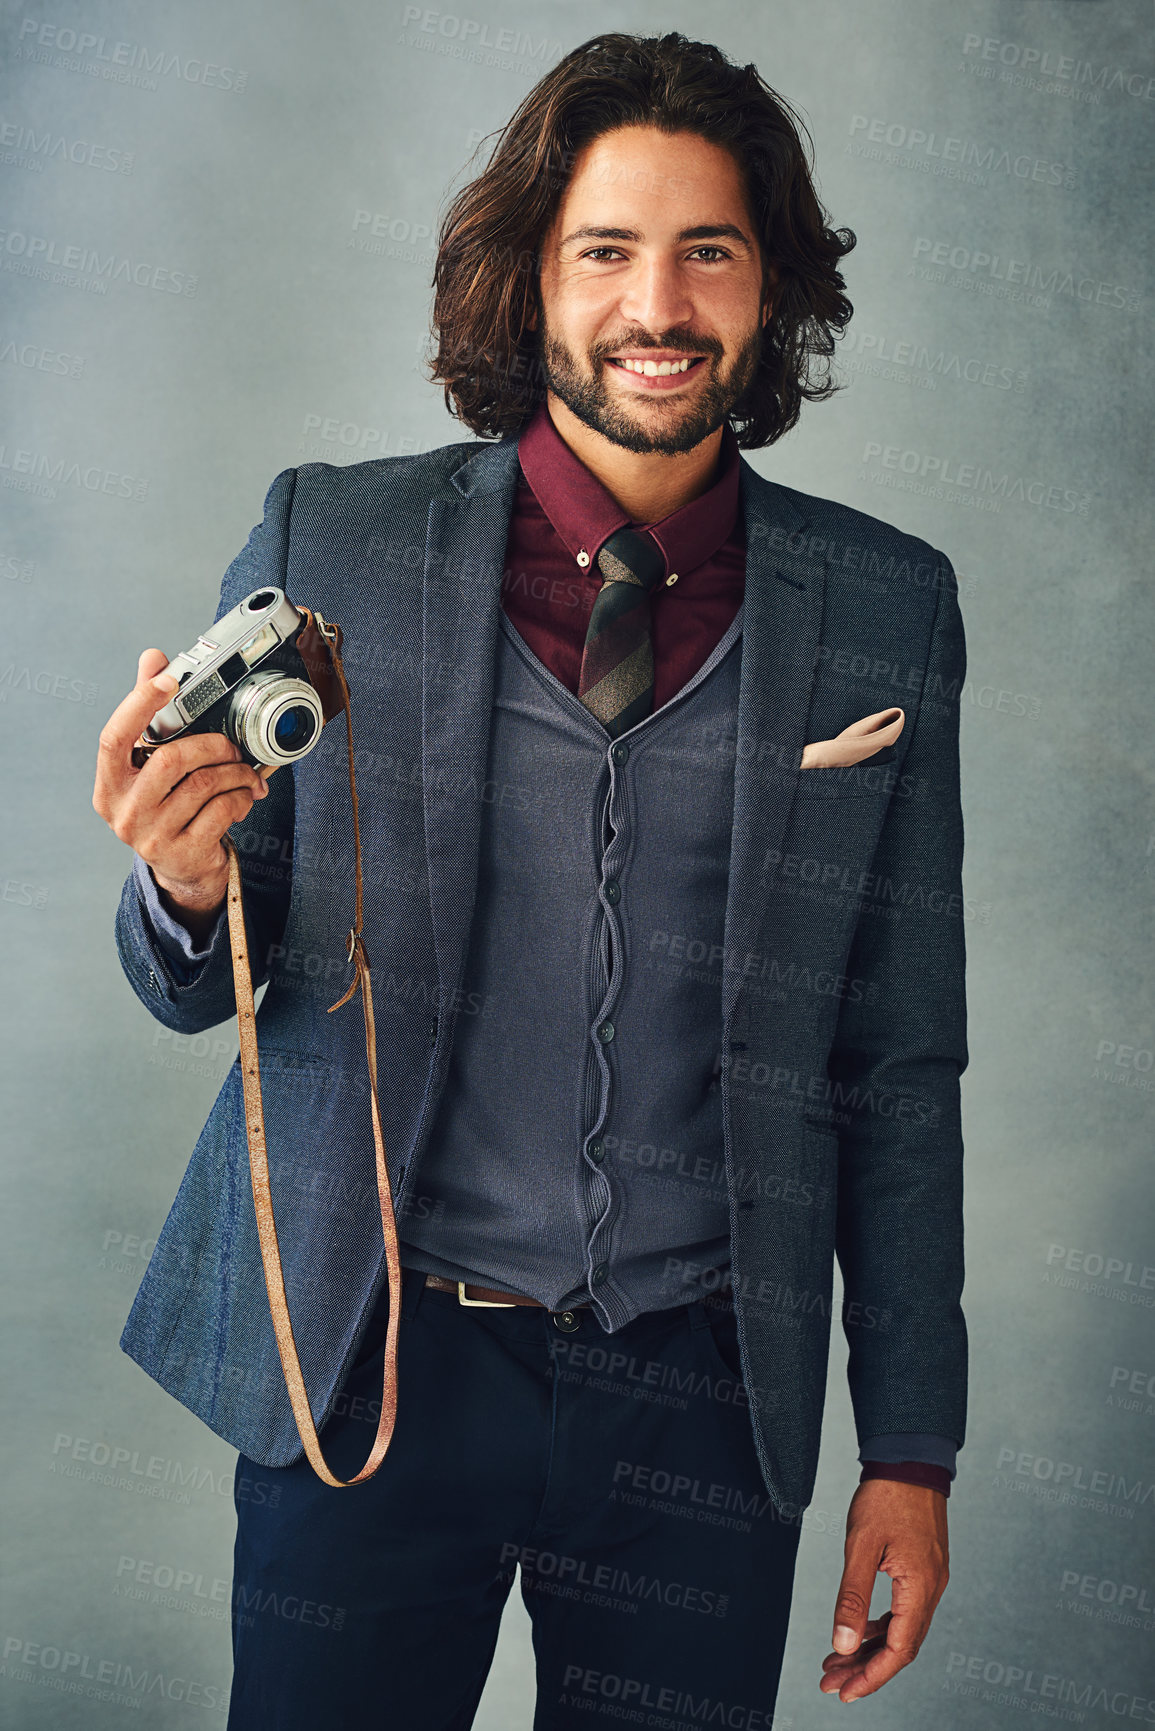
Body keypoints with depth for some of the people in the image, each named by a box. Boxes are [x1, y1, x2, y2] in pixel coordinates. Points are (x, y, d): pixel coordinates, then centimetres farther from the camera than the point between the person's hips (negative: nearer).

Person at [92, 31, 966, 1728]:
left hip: (702, 1397, 1)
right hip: (368, 1365, 0)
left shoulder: (885, 608, 2)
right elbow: (198, 986, 4)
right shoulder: (328, 545, -1)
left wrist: (911, 1446, 6)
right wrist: (186, 880, -19)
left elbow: (900, 1061, 6)